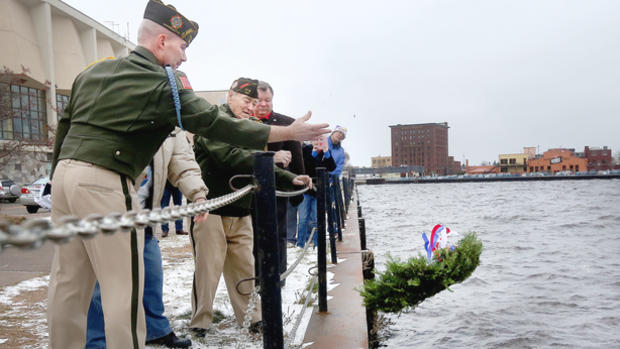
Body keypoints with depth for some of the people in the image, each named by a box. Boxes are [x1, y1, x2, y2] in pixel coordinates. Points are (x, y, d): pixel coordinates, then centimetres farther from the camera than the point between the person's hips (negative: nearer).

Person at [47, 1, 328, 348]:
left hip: (65, 172, 8)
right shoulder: (164, 84, -7)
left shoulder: (93, 71, 15)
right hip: (104, 181, -8)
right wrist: (290, 132, -6)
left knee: (68, 281, 15)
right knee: (124, 286, 0)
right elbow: (217, 125, -10)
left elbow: (65, 125, 19)